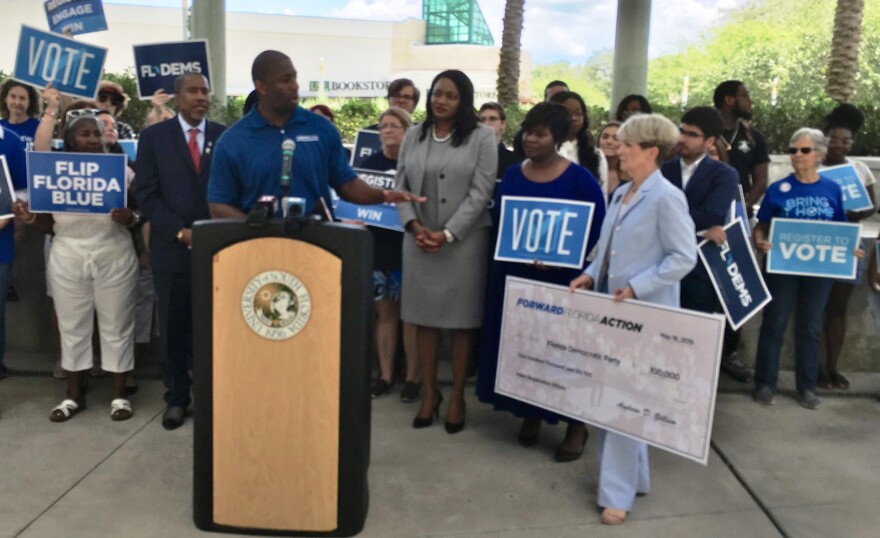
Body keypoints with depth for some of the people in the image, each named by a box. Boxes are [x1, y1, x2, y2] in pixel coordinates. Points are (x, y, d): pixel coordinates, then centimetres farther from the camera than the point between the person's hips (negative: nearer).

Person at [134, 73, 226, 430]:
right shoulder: (154, 136, 4)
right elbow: (146, 194, -2)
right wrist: (180, 231, -11)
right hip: (172, 249, 0)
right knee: (174, 328, 8)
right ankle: (176, 398, 21)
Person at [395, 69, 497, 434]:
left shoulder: (481, 137, -1)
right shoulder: (413, 136, 11)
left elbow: (480, 192, -8)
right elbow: (401, 186, 9)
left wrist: (447, 234, -14)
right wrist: (414, 225, -7)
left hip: (464, 242, -3)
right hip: (419, 241, 4)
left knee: (461, 321, 3)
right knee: (424, 317, 8)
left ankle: (457, 396, 16)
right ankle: (429, 392, 20)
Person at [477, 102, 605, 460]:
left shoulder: (580, 179, -6)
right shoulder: (512, 175, 8)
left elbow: (597, 228, -8)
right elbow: (496, 218, 10)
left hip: (560, 279, -4)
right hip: (514, 275, 5)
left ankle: (576, 423, 17)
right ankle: (530, 413, 28)